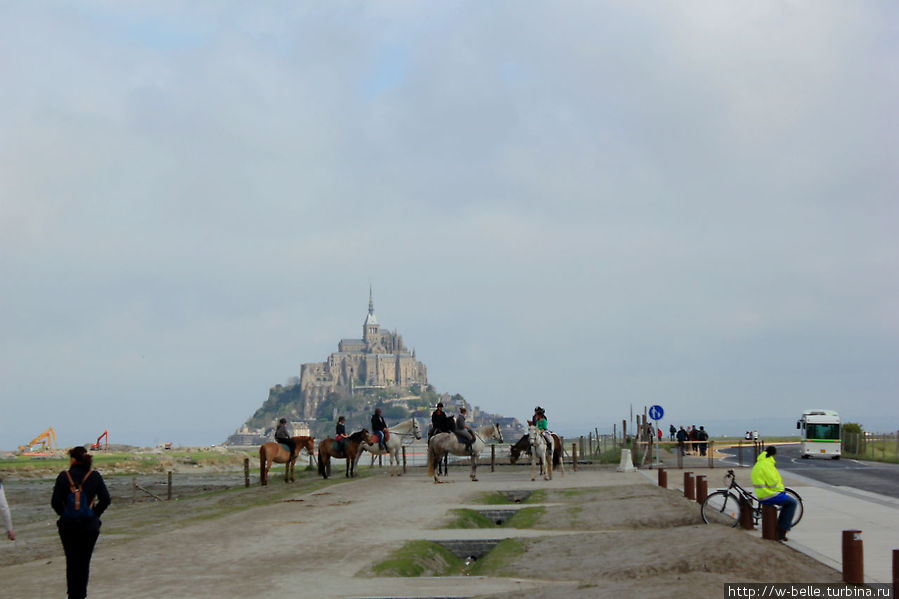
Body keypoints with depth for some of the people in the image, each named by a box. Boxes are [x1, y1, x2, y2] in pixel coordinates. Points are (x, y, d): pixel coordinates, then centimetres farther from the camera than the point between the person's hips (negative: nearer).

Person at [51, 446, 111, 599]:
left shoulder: (63, 476, -6)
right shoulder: (94, 476, -5)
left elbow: (55, 503, -8)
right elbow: (105, 500, -5)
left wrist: (64, 515, 8)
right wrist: (95, 514, 6)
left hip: (67, 525, 0)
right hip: (89, 526, 0)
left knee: (71, 561, 14)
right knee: (84, 562, 9)